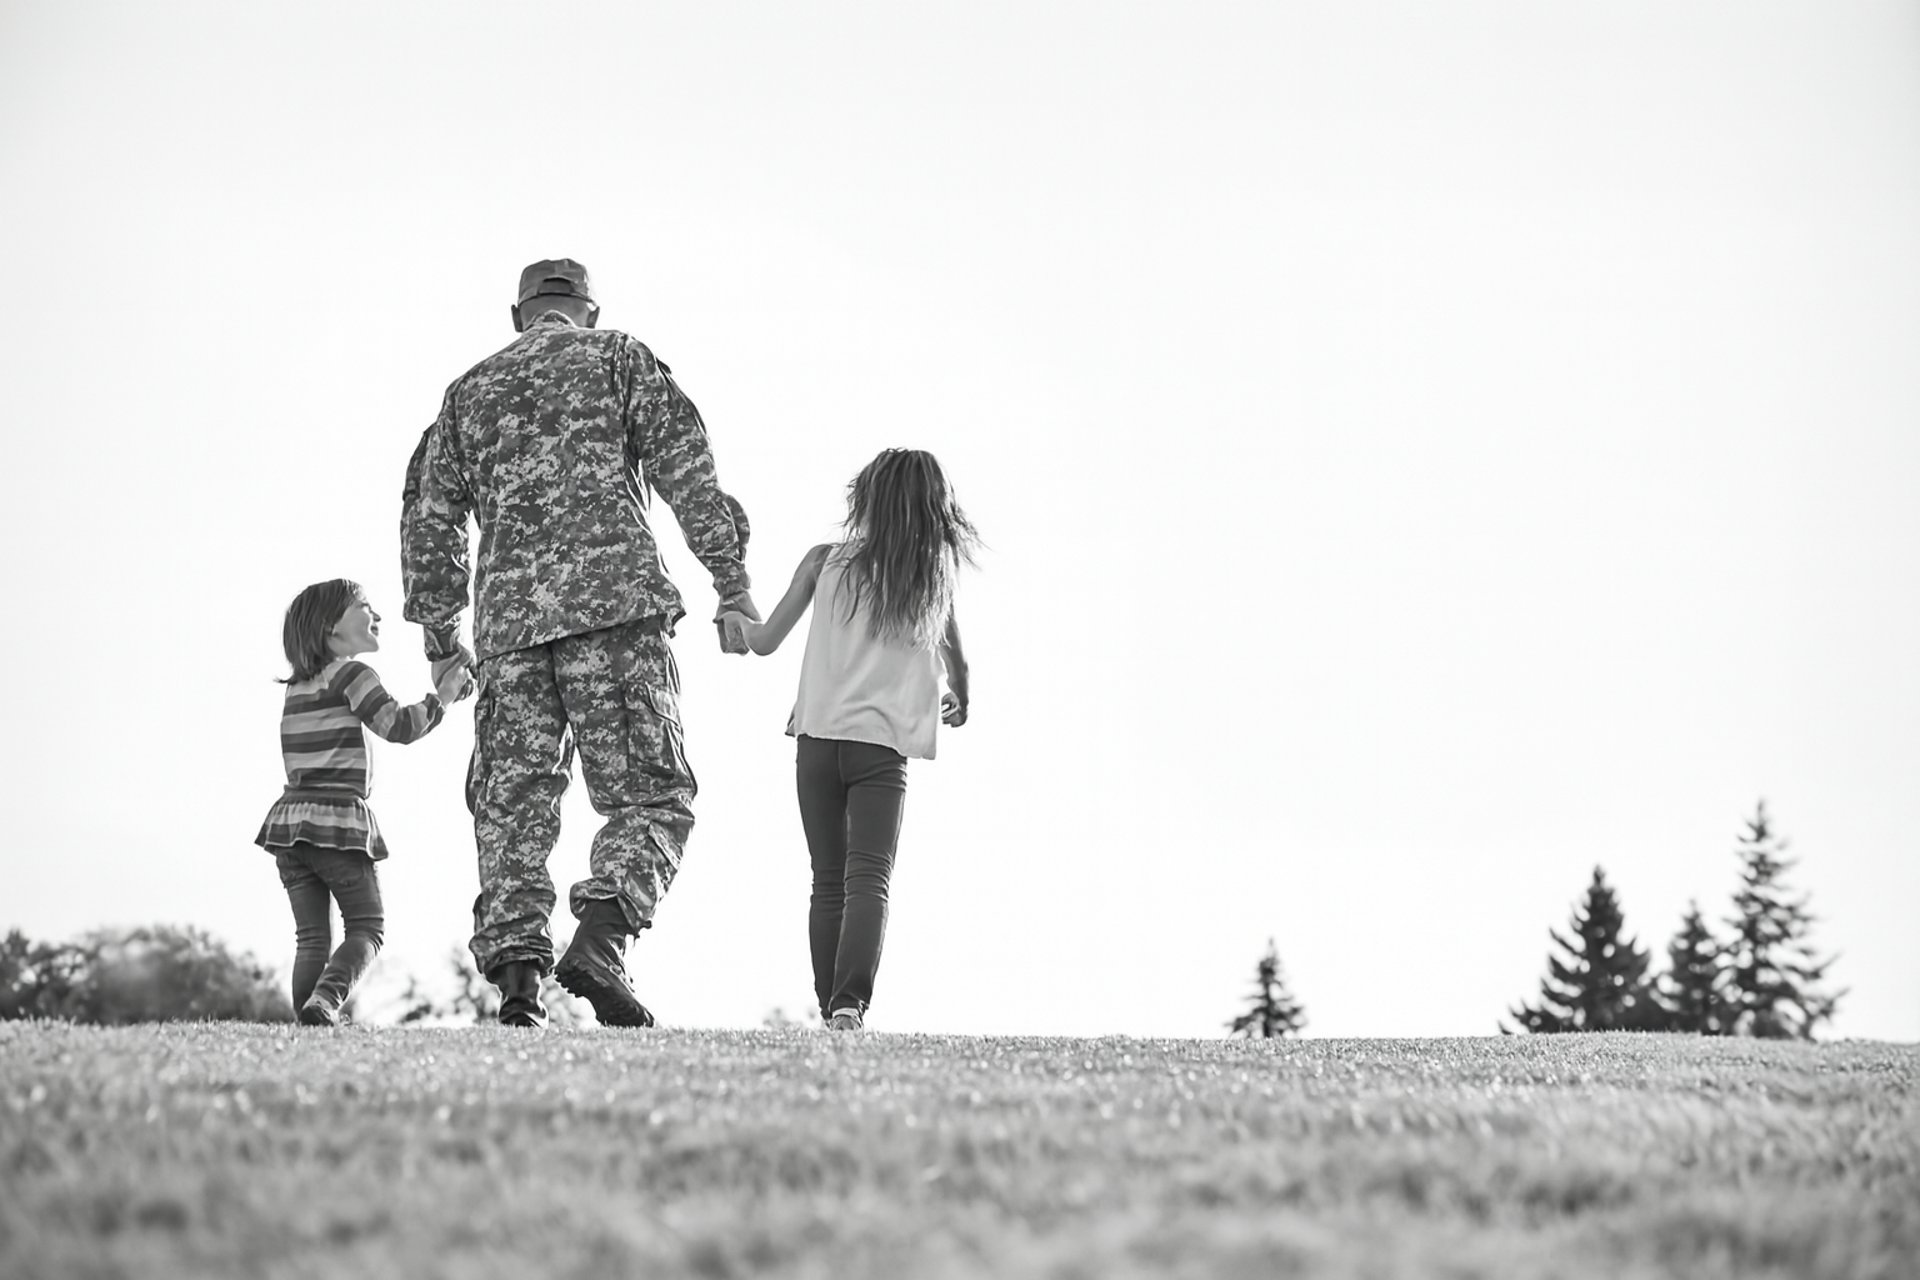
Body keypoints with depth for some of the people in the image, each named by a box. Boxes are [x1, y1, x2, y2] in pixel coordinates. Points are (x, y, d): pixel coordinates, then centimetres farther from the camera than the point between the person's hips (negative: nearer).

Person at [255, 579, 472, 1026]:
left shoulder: (298, 686, 19)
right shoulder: (349, 674, -4)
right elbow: (398, 725, -13)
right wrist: (441, 697, -1)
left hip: (290, 817, 6)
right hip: (338, 818, -6)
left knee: (311, 936, 8)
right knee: (367, 926, 4)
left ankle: (308, 1016, -4)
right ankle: (327, 996, -18)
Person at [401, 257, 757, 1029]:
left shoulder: (468, 391, 23)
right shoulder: (618, 359, 12)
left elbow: (429, 517, 20)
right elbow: (689, 473, 2)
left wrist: (439, 634, 24)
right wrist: (731, 581, 1)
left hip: (507, 619, 3)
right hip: (615, 603, -3)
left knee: (511, 806, 5)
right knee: (650, 796, -2)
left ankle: (514, 968, -9)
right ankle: (598, 942, -24)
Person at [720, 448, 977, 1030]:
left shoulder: (826, 561, 3)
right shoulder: (934, 575, 6)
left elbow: (766, 641, 7)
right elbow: (956, 662, 19)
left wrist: (737, 620, 30)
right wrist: (959, 704, 41)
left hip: (817, 737, 1)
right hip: (883, 743, -1)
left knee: (828, 882, 12)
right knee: (869, 878, -8)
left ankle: (831, 1008, 10)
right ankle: (850, 1000, -28)